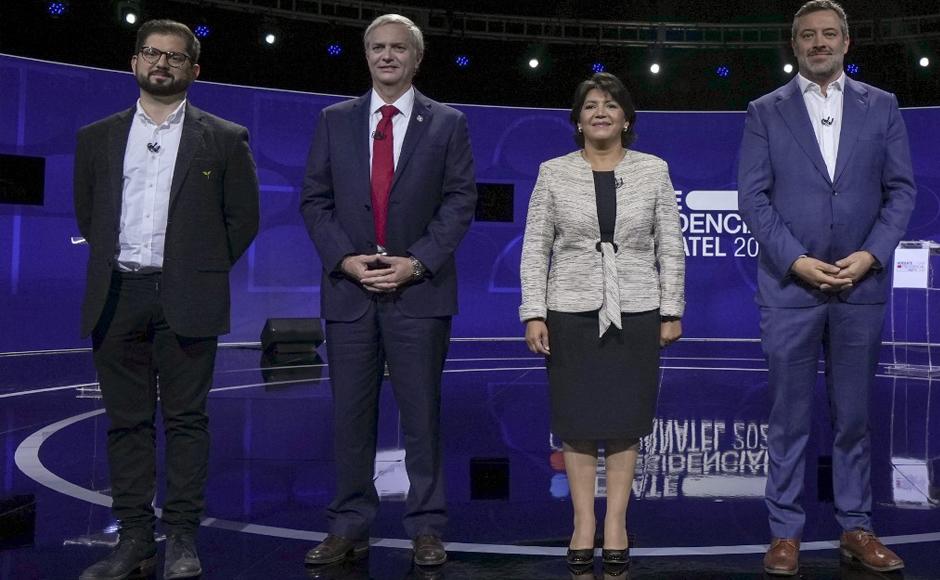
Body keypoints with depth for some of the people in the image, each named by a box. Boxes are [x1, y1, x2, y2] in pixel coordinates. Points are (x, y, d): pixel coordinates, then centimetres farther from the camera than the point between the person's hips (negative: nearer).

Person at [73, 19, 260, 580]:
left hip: (186, 299, -3)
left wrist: (204, 271, 4)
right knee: (127, 422, 6)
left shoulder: (225, 139, 4)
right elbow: (86, 212, 19)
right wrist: (115, 266, 12)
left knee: (186, 419, 1)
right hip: (117, 297, 3)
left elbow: (243, 217, 6)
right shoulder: (98, 137, 13)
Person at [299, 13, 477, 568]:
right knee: (351, 415, 6)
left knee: (422, 413, 3)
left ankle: (427, 529, 14)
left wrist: (416, 262, -11)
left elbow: (460, 201, 0)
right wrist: (344, 259, -8)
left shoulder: (448, 123, 5)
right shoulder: (335, 120, 9)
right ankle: (350, 527, 16)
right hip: (349, 288, 2)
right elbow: (315, 200, 7)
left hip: (420, 289, -2)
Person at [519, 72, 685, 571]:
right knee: (577, 419, 5)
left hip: (636, 312, 0)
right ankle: (583, 522, 15)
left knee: (625, 419, 5)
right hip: (571, 312, 0)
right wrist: (534, 314, -6)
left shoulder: (654, 170, 4)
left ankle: (616, 522, 15)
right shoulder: (554, 173, 2)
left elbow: (671, 248, 5)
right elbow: (535, 248, 1)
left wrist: (671, 311, 1)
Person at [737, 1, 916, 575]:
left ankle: (857, 528, 20)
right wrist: (797, 261, -12)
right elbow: (753, 196, -1)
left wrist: (871, 254, -9)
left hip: (862, 285, 2)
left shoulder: (882, 106, 9)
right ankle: (786, 532, 12)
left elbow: (901, 189, 5)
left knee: (855, 415, 9)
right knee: (790, 418, 4)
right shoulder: (766, 111, 5)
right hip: (790, 285, -1)